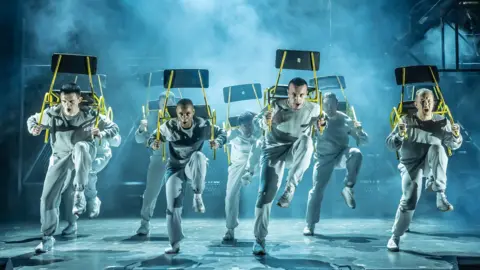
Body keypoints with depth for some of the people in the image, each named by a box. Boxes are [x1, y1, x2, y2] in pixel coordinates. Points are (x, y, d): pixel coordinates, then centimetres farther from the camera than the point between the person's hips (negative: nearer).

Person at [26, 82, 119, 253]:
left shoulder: (90, 115, -19)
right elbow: (32, 119, 3)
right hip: (61, 156, 3)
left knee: (80, 146, -41)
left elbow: (114, 128, -10)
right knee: (47, 197, -4)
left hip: (84, 153, -3)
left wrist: (101, 134, -32)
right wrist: (33, 128, -21)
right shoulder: (52, 114, -15)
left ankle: (79, 194, -35)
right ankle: (47, 237, 12)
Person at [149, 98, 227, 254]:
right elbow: (153, 137, -2)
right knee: (173, 205, -5)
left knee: (198, 156, -38)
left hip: (193, 167, -1)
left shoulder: (203, 125, -17)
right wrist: (154, 143, -27)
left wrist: (217, 142, -27)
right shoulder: (169, 127, -16)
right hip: (175, 168, 1)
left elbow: (222, 134, -4)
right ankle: (175, 244, 8)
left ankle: (197, 196, -23)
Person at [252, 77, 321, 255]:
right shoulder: (276, 105, -15)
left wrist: (320, 125, -18)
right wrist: (265, 120, -23)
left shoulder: (313, 109, -12)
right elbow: (259, 120, 1)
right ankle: (259, 239, 0)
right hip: (273, 150, 0)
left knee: (306, 140, -36)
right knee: (266, 192, -11)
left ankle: (290, 187, -26)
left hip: (296, 152, 0)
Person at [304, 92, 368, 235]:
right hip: (324, 158, 0)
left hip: (341, 154, 0)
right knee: (317, 190, -5)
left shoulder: (346, 120, -6)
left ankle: (348, 188, -20)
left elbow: (363, 141, -4)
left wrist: (359, 131, -26)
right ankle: (310, 225, 6)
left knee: (356, 153, -33)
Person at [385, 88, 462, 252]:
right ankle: (395, 237, -2)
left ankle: (440, 195, -34)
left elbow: (454, 145, 1)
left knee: (437, 148, -31)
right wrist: (399, 135, -29)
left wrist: (456, 135, -21)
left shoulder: (441, 122, -2)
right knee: (409, 199, -18)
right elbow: (390, 145, -8)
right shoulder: (406, 121, -5)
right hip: (411, 165, -1)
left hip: (432, 165, 1)